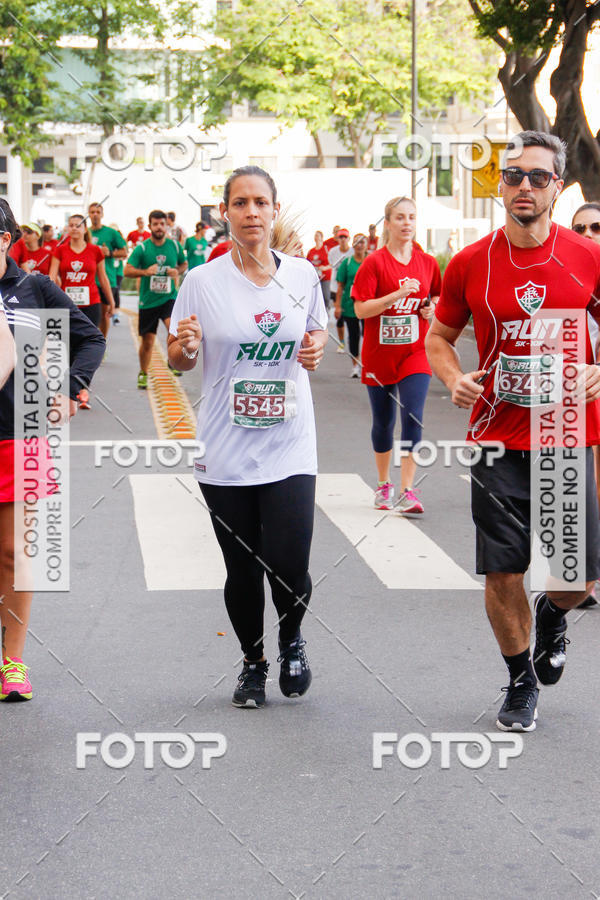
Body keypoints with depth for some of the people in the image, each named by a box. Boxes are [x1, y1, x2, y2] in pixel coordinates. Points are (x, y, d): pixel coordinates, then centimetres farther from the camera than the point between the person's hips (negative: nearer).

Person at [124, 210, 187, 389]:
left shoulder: (175, 246, 3)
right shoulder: (142, 248, -4)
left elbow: (184, 264, 19)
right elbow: (127, 271, -7)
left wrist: (178, 271, -4)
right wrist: (145, 272, -23)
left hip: (169, 297, 0)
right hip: (148, 300, 0)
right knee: (147, 340, 6)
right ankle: (143, 374, 26)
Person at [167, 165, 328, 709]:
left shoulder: (302, 274, 4)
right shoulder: (203, 282, -2)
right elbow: (178, 360, 5)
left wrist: (316, 347, -3)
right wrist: (185, 345, -18)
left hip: (289, 448, 1)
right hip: (225, 454, 0)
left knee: (290, 572, -8)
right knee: (242, 570, 7)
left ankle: (291, 641, 26)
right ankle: (252, 663, 32)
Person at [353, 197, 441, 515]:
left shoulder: (428, 262, 4)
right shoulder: (374, 262, -7)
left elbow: (436, 297, 19)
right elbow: (360, 309, -13)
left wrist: (432, 308, -4)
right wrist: (399, 293, -22)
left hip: (414, 351, 1)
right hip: (379, 354, -1)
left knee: (413, 416, -13)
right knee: (383, 422, 10)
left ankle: (407, 492, -12)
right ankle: (383, 485, 29)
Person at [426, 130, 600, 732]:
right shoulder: (470, 264, 0)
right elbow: (439, 336, 12)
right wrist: (454, 379, -8)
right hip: (498, 440, 0)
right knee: (503, 572, 1)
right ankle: (521, 680, 25)